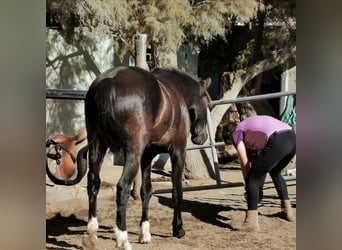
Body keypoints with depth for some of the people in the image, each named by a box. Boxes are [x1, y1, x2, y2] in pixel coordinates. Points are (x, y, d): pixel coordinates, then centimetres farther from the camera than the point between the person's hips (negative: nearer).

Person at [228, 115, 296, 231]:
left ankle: (251, 221, -4)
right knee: (275, 173, 33)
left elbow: (244, 162, 10)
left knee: (252, 179, 3)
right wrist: (260, 185, 38)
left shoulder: (236, 132, 17)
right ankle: (287, 210, 38)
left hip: (278, 142, -8)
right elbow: (262, 158, 36)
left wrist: (248, 185, 20)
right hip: (292, 138, 8)